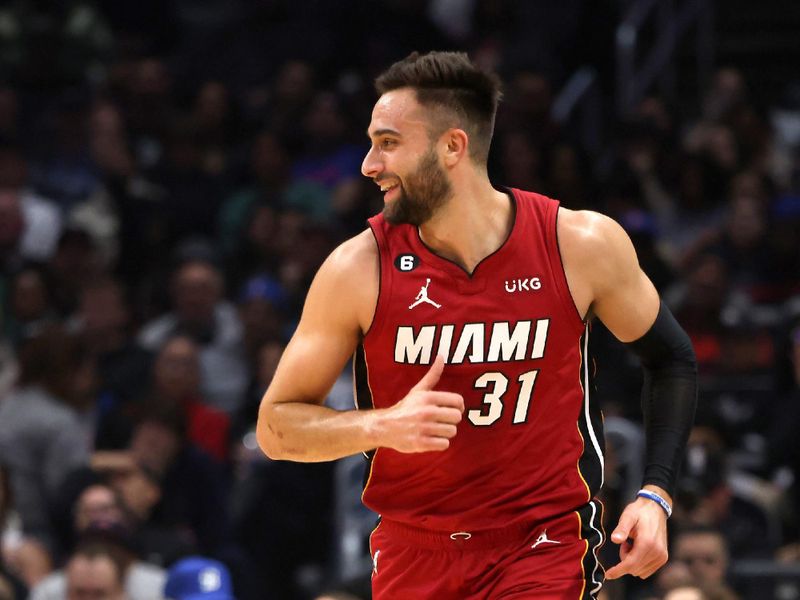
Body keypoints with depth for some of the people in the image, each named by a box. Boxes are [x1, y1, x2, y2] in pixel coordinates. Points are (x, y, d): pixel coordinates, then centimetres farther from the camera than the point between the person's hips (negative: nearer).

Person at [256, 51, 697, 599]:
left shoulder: (583, 244, -9)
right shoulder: (359, 270, -9)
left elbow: (671, 358, 8)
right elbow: (275, 425, -3)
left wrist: (656, 496, -3)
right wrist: (382, 426, -21)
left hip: (546, 547, -2)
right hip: (413, 549, 2)